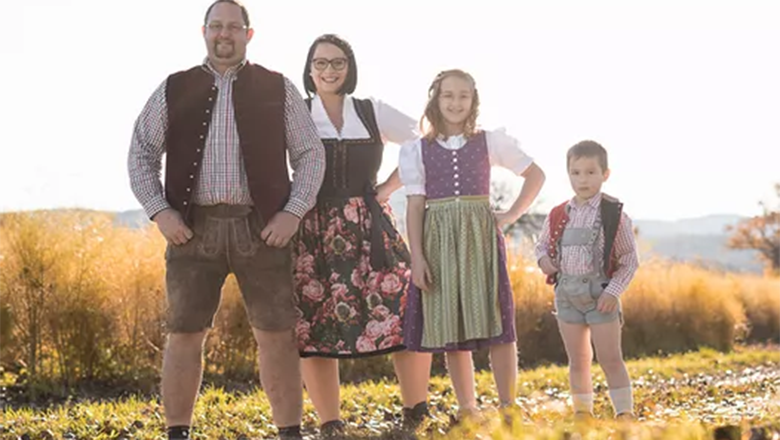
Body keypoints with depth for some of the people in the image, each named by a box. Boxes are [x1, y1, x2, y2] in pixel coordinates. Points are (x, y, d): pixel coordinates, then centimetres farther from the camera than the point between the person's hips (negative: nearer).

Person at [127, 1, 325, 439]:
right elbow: (142, 153, 10)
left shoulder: (279, 89, 7)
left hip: (263, 228, -1)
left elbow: (311, 154, 7)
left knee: (277, 334, -1)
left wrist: (293, 211, -5)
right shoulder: (174, 90, 9)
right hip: (193, 228, 1)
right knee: (184, 334, 2)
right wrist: (160, 210, -3)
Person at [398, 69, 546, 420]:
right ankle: (467, 410, 10)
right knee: (449, 326, 2)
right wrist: (417, 256, -8)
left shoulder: (491, 142, 5)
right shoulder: (416, 150, 5)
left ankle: (508, 408, 1)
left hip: (481, 238, -1)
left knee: (496, 324, -5)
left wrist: (513, 215, 3)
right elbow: (415, 205, 0)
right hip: (439, 241, 1)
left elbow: (535, 175, 14)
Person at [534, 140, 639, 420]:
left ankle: (625, 413, 6)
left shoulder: (614, 213, -6)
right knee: (578, 360, 11)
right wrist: (544, 259, -5)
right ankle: (582, 413, 19)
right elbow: (542, 245, 18)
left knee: (610, 359, -2)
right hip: (567, 293, 4)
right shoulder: (558, 215, 4)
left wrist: (614, 291, -14)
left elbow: (630, 259, -4)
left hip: (599, 294, -4)